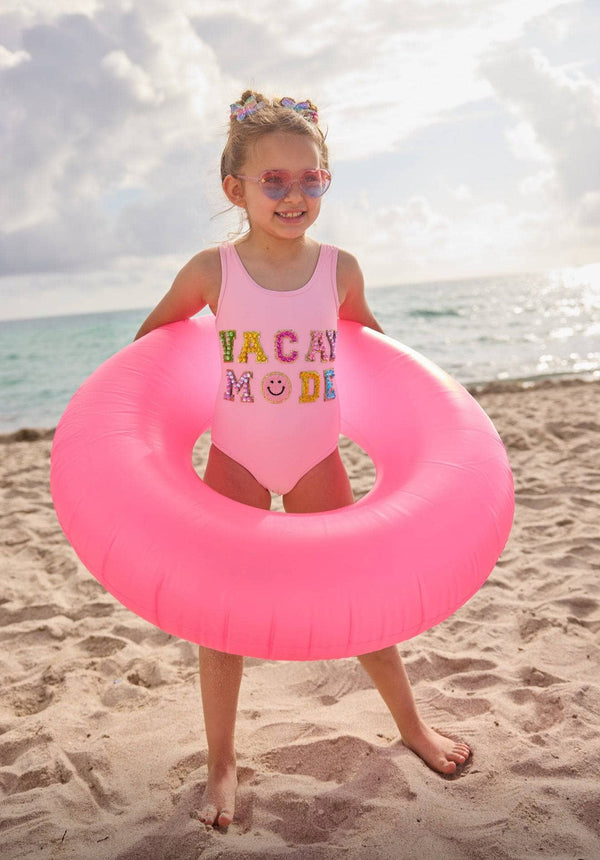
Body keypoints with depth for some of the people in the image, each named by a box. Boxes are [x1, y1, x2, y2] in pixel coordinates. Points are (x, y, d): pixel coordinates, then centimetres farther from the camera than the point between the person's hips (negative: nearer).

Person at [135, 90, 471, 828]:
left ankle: (411, 725, 35)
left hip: (316, 458, 1)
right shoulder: (211, 271, -12)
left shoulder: (340, 269, -7)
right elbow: (154, 335, 7)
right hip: (236, 457, -1)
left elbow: (369, 338, 13)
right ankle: (221, 766, 24)